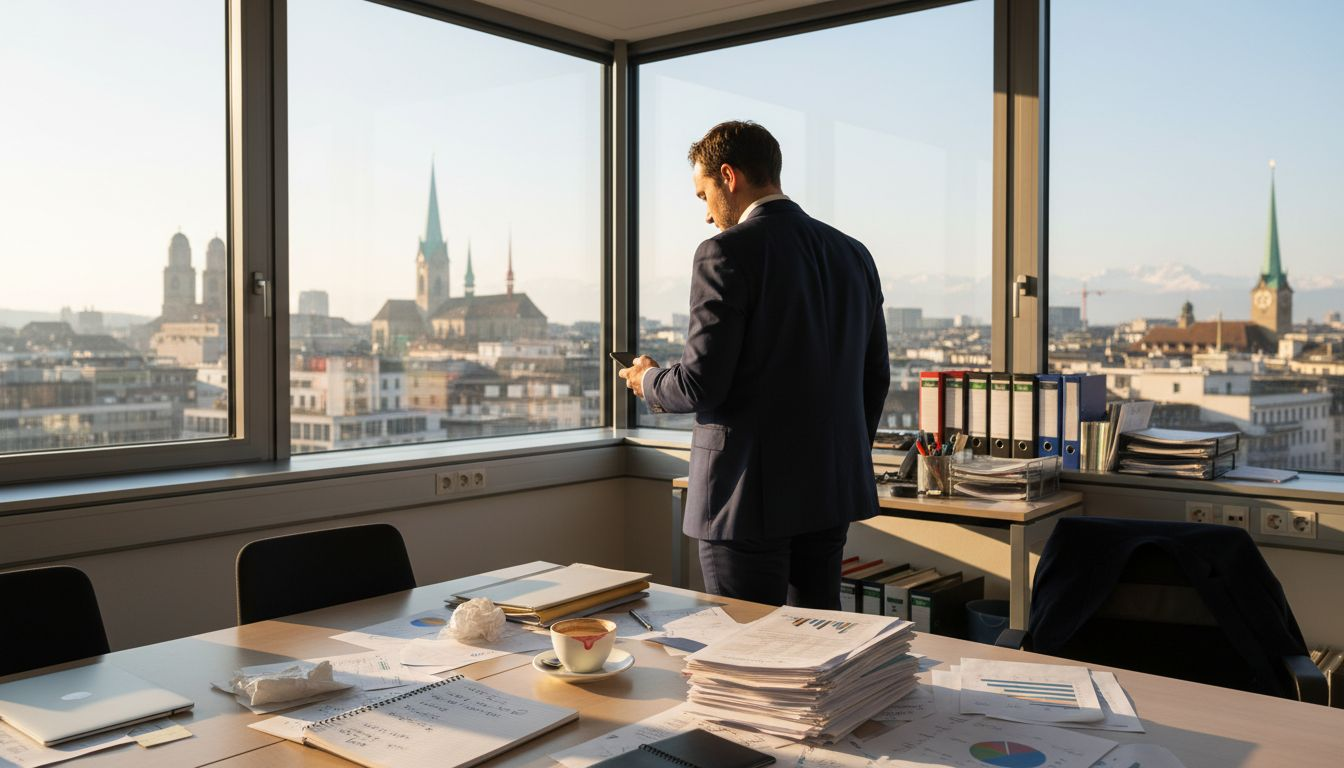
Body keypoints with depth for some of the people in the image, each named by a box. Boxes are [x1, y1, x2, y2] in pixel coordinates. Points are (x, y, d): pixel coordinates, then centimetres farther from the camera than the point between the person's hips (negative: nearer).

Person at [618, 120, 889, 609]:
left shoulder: (728, 253, -13)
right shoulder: (853, 254, 9)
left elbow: (702, 383, -17)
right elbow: (875, 377, 14)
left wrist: (649, 381, 4)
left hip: (751, 495, -7)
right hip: (832, 491, 7)